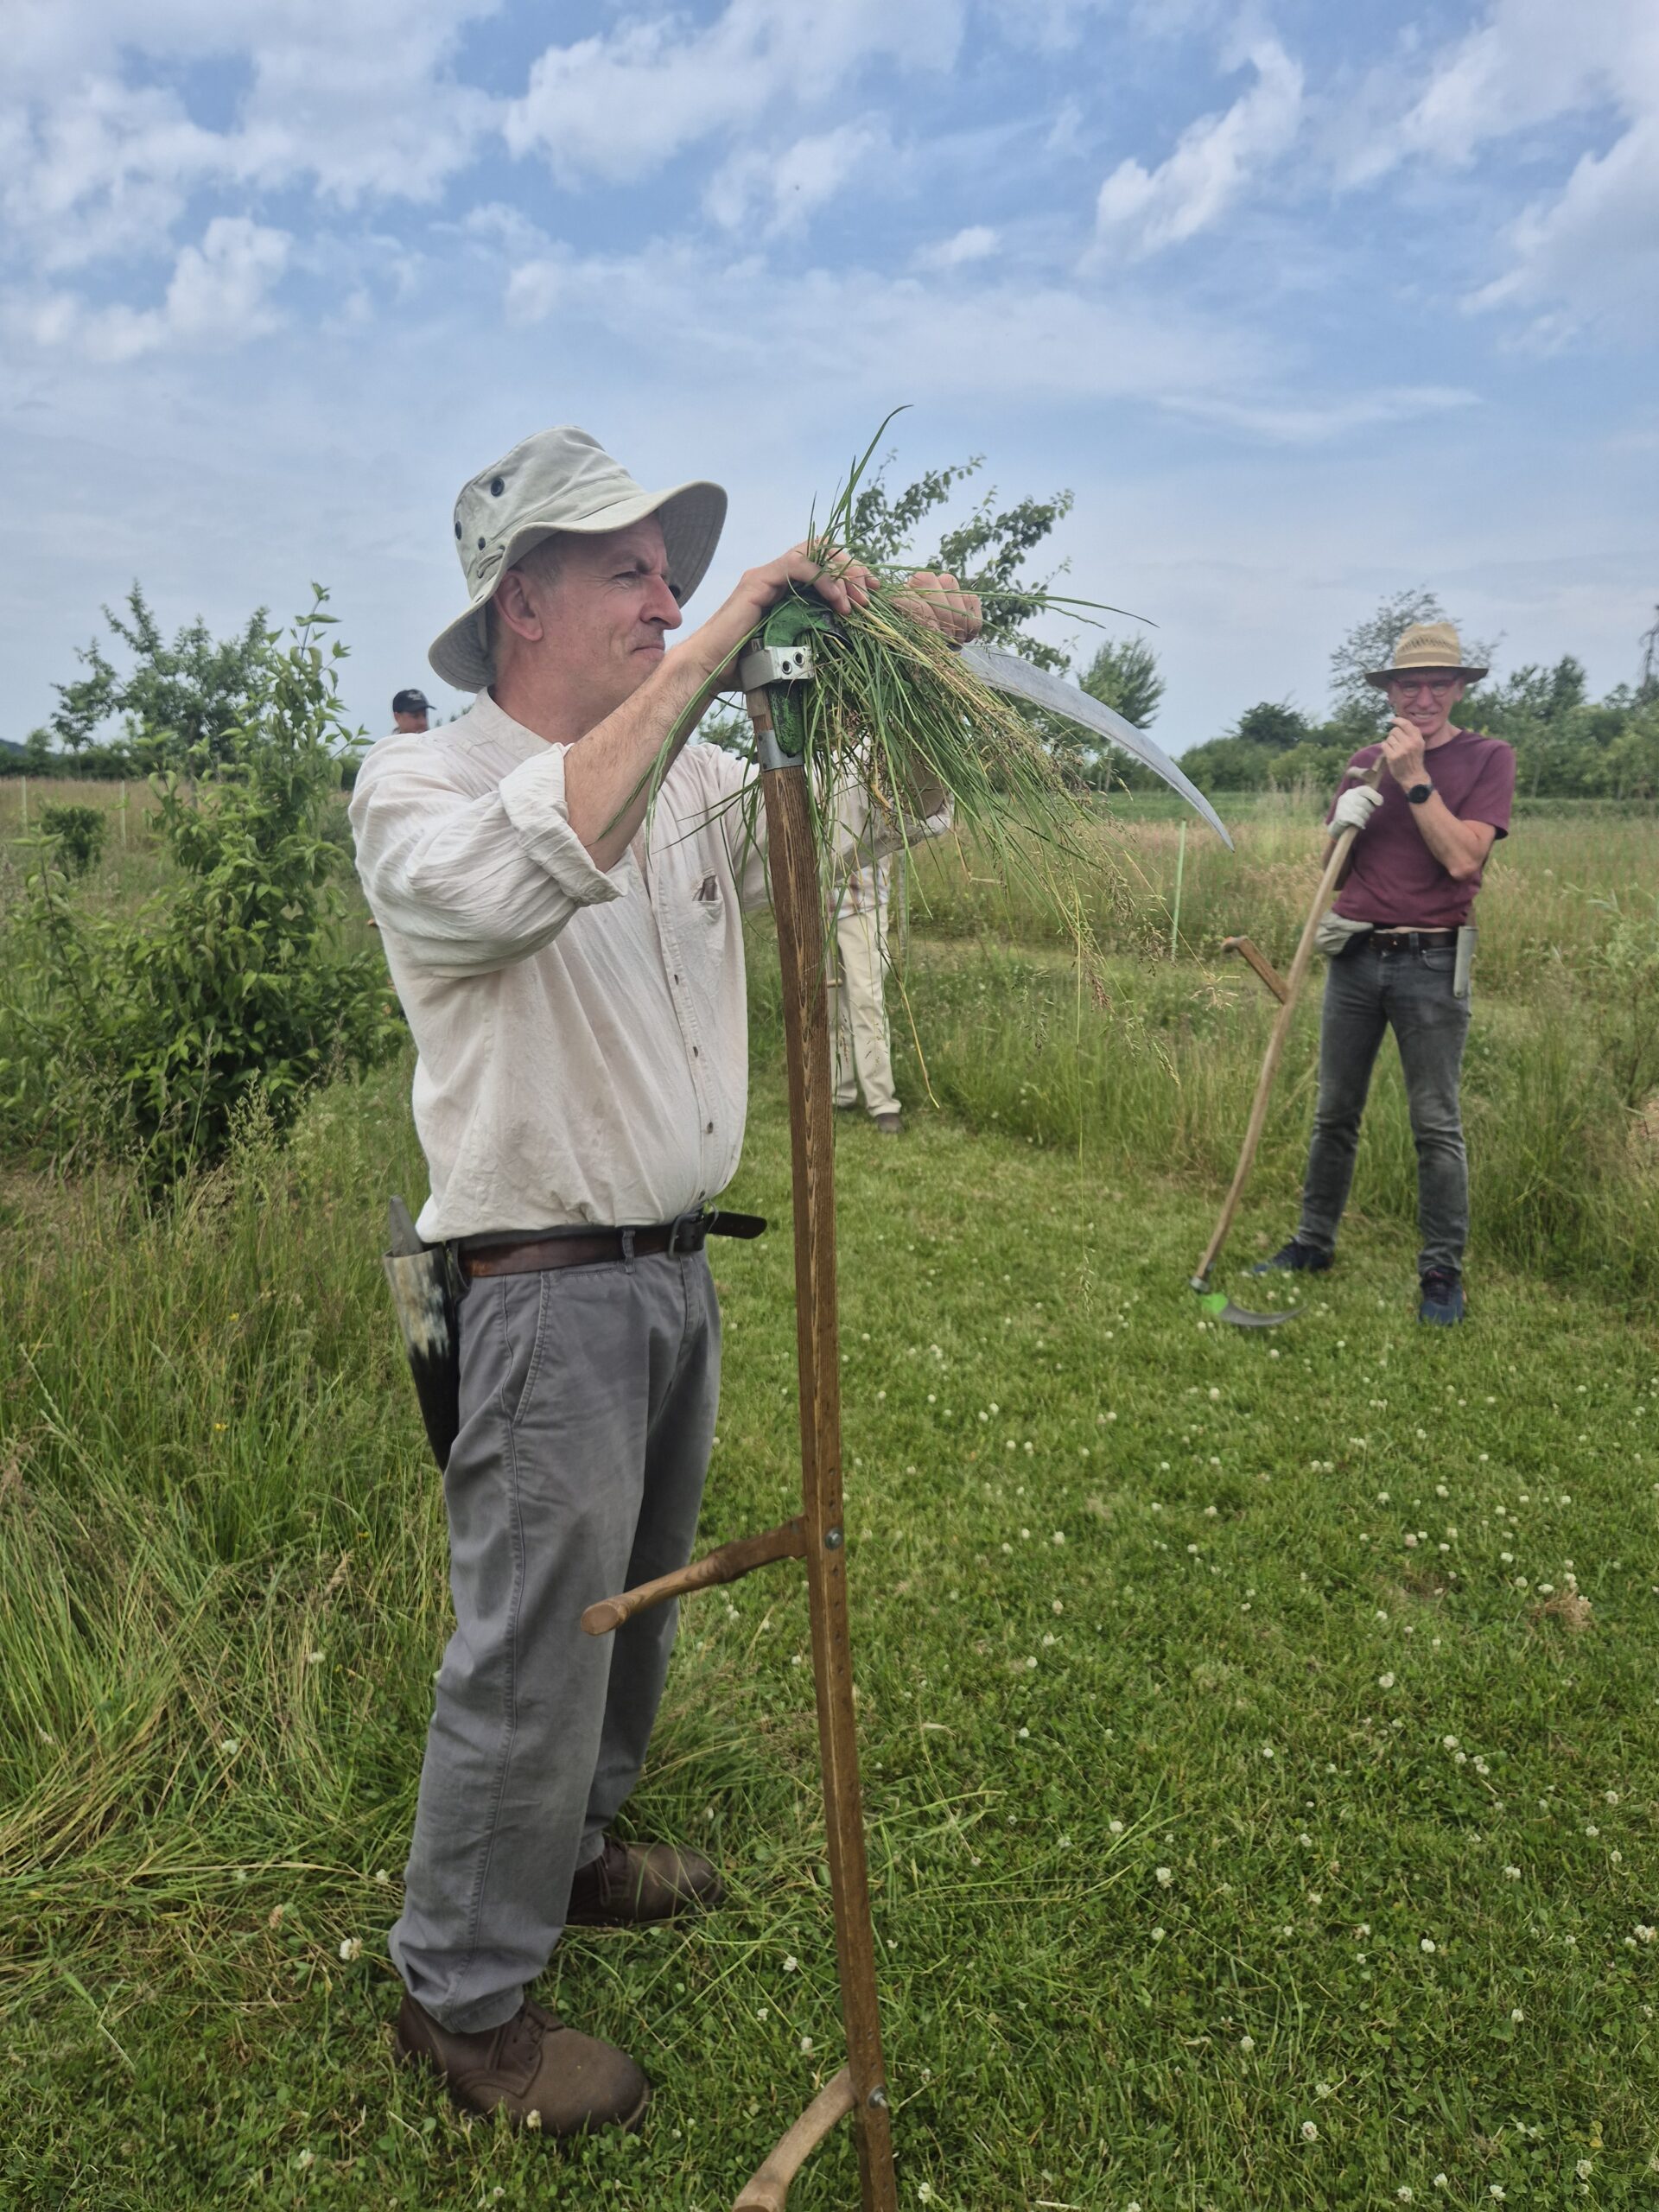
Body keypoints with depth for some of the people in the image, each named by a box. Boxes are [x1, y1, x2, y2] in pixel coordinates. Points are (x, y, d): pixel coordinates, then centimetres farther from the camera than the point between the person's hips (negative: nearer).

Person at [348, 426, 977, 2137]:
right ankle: (461, 1991, 26)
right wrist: (701, 661, -31)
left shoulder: (690, 780, 9)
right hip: (543, 1297, -7)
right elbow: (527, 870, -34)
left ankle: (569, 1849, 47)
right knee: (530, 1653, 3)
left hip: (675, 1271, 7)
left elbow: (874, 807, 10)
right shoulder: (417, 785, -11)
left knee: (634, 1605, 22)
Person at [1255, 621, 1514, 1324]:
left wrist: (1414, 779, -16)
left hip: (1432, 964, -4)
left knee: (1436, 1125, 0)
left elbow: (1461, 857, -14)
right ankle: (1314, 1242, 21)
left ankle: (1442, 1272, 9)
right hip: (1356, 956, 4)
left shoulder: (1488, 758, -1)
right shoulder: (1366, 762, 11)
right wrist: (1341, 824, -5)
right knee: (1334, 1114, 10)